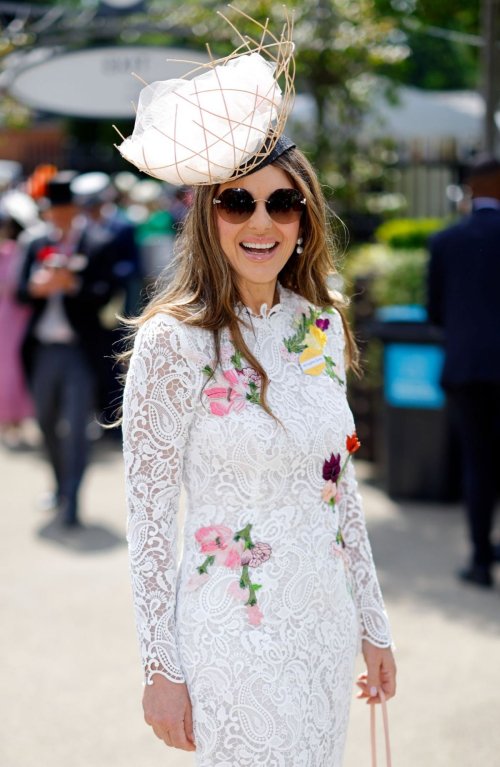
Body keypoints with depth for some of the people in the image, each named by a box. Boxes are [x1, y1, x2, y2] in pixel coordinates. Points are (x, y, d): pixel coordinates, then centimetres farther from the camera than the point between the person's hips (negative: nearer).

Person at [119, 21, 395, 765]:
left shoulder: (324, 327, 4)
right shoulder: (174, 342, -14)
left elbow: (341, 487, 11)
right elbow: (149, 516, -12)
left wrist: (373, 624, 12)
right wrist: (161, 669, -11)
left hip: (327, 622, 6)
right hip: (234, 638, -6)